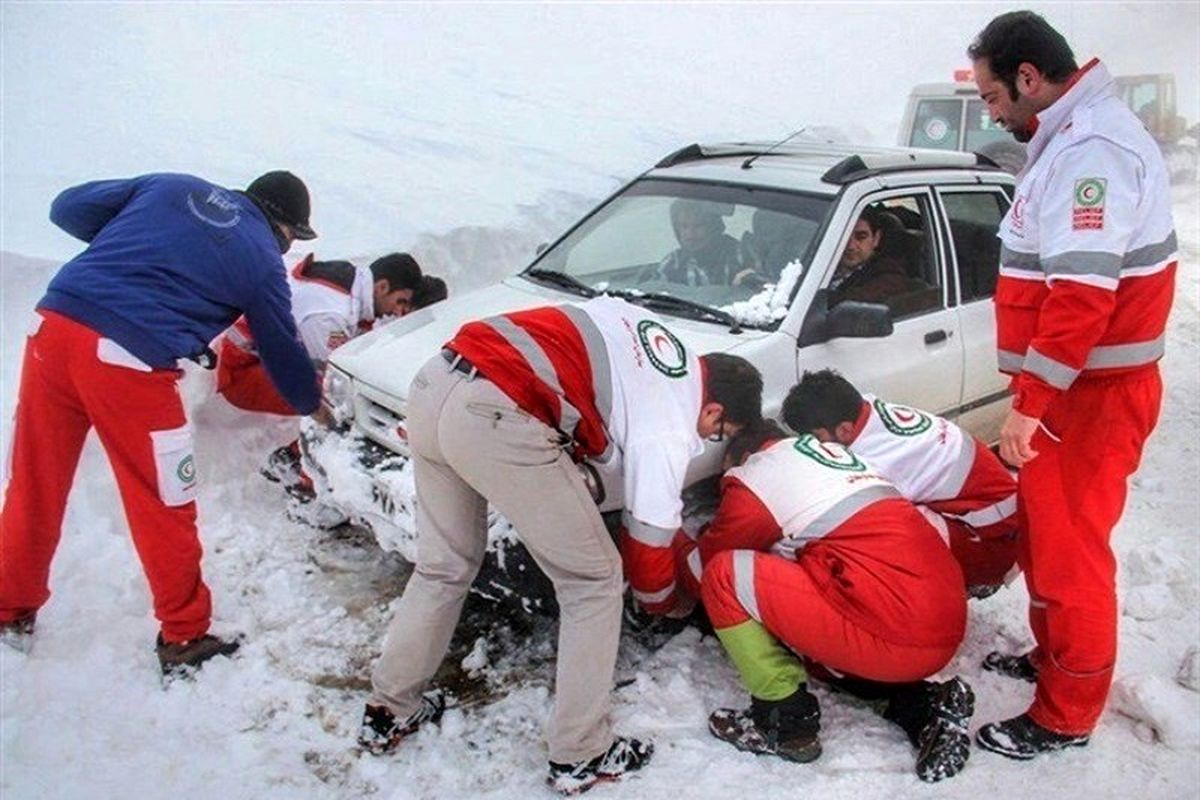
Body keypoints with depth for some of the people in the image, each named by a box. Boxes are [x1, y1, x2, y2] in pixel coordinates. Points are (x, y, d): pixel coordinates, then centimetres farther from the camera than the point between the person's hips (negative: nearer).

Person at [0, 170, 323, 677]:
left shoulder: (171, 186, 18)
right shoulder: (262, 259, 8)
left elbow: (68, 209, 18)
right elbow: (283, 354, 16)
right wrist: (313, 404, 33)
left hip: (53, 325, 6)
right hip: (131, 362, -5)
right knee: (163, 511, 9)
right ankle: (184, 639, 24)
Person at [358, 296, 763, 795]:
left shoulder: (649, 332, 21)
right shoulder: (670, 427, 2)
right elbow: (650, 542, 8)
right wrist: (668, 599, 29)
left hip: (434, 382, 9)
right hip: (494, 416, -9)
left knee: (444, 567, 25)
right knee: (594, 582, 9)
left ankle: (388, 712, 39)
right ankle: (580, 758, 19)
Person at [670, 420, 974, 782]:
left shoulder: (756, 475, 1)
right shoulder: (829, 453, 24)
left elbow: (702, 567, 14)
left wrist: (677, 540, 33)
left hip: (897, 639, -9)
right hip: (947, 630, 9)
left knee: (725, 575, -2)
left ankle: (786, 720, 4)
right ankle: (920, 705, 15)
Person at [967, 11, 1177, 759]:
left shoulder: (1091, 146, -19)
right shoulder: (1070, 139, 15)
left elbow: (1083, 292, -28)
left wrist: (1032, 402, -26)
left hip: (1092, 392, -10)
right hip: (1072, 386, 10)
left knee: (1070, 548, -1)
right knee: (1046, 533, 20)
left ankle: (1067, 715, 13)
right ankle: (1052, 656, 37)